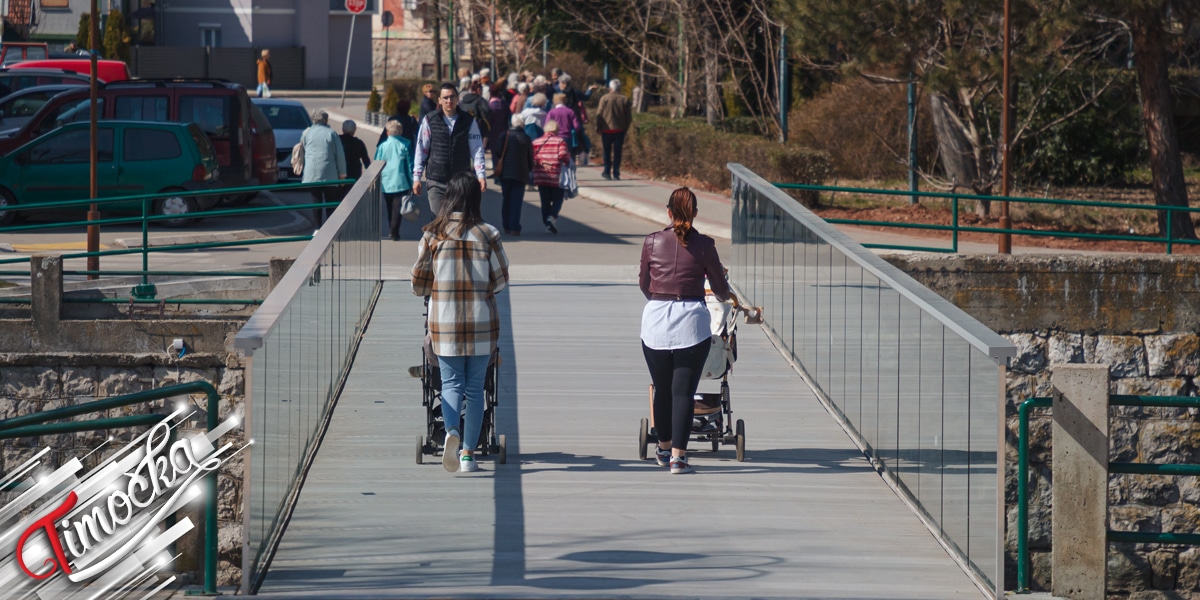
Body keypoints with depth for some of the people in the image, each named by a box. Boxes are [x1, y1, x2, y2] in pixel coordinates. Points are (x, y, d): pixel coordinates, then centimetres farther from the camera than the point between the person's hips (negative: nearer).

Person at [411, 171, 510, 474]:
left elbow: (419, 283, 0)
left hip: (443, 322, 0)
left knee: (451, 382, 7)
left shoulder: (432, 235, -5)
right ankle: (468, 452, 10)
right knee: (475, 387, 10)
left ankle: (451, 431, -21)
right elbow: (501, 279, 0)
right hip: (481, 323, 0)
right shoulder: (488, 234, -7)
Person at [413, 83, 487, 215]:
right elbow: (421, 150, 3)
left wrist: (481, 175, -8)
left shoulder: (468, 121, 2)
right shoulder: (430, 121, 0)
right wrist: (416, 177, 0)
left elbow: (477, 150, 1)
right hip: (437, 182, -1)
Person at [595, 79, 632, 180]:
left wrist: (598, 128, 3)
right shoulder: (624, 100, 0)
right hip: (620, 130, 1)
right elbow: (629, 116, 2)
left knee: (607, 152, 10)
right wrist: (626, 128, 14)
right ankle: (616, 173, 1)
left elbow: (599, 114, -7)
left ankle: (607, 172, 9)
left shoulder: (604, 98, -6)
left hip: (607, 130, -1)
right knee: (617, 152, 5)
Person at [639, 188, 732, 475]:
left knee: (662, 389, 15)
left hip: (655, 318, 2)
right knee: (683, 390, 1)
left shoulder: (652, 242, 1)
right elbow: (721, 289, 6)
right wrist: (726, 297, 31)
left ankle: (664, 448, 31)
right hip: (691, 319, -2)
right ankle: (678, 455, -4)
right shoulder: (703, 245, -3)